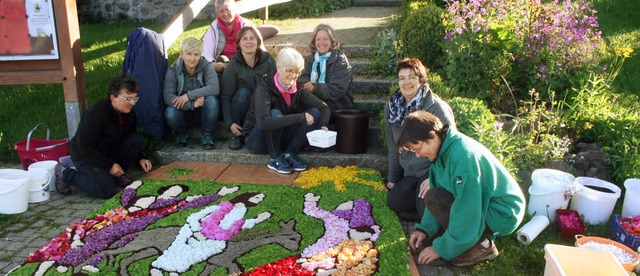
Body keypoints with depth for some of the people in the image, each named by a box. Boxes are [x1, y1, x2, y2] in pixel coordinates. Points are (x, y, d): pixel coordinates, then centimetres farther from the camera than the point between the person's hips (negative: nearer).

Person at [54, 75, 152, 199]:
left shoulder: (129, 114, -6)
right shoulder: (96, 114, -28)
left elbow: (132, 140, 10)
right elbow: (84, 146, -26)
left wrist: (140, 159, -6)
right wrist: (109, 166, -24)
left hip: (108, 153, 7)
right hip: (85, 156, -6)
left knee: (136, 140, -16)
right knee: (108, 190, -23)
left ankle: (118, 175, 1)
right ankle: (65, 174, -2)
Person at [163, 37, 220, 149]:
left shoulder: (206, 66, -8)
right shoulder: (173, 70, -8)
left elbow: (214, 88, -26)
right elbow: (167, 97, -20)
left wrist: (189, 95, -29)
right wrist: (192, 104, -33)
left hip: (202, 112, 0)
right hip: (183, 112, 1)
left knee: (211, 100, -31)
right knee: (170, 113, -32)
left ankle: (207, 135, -8)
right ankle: (182, 134, 4)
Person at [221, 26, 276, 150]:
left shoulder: (268, 60, -5)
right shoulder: (233, 65, -8)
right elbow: (226, 97, -10)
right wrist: (230, 123, -19)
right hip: (243, 111, 0)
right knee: (243, 92, -31)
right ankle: (236, 135, -16)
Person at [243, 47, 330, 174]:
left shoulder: (298, 89, -6)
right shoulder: (265, 88, -23)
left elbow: (324, 107, -4)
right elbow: (264, 122, -38)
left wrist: (322, 126, -25)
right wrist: (300, 117, -39)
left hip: (280, 137, 5)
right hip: (256, 138, -5)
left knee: (314, 113, -12)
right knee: (275, 114, -35)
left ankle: (289, 153, -10)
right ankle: (275, 159, -17)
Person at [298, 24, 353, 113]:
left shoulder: (340, 60, -5)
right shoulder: (310, 59, 11)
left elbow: (337, 90, -15)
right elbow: (302, 79, 1)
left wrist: (315, 88, -28)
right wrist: (305, 85, -24)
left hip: (337, 104, -4)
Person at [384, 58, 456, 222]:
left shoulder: (436, 107, -15)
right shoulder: (391, 108, 5)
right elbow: (393, 148, 14)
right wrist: (393, 178, 16)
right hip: (411, 173, 7)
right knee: (394, 201, -13)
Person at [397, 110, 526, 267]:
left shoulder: (462, 156, -30)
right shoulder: (445, 149, -2)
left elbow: (466, 214, -27)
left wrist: (442, 249, -18)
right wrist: (425, 228, -1)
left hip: (502, 214, -9)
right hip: (481, 203, 9)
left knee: (434, 198, -22)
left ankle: (481, 245, -8)